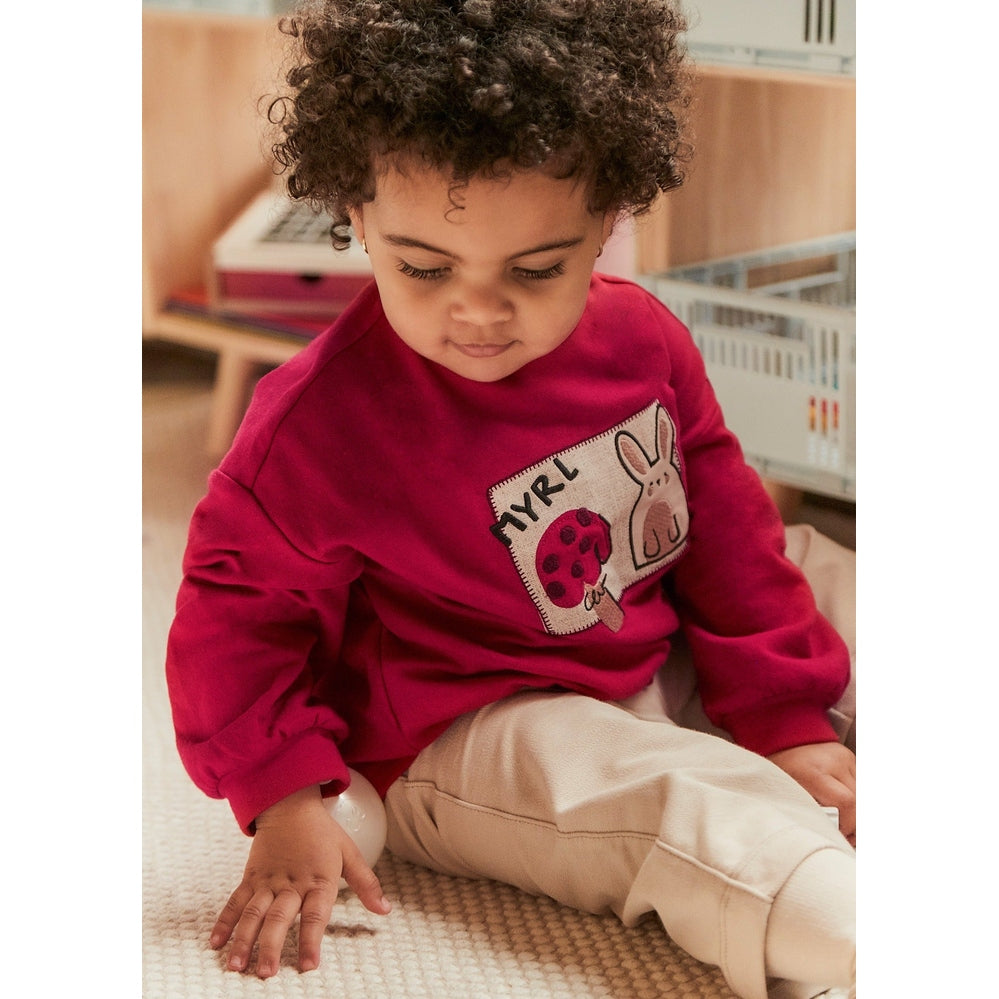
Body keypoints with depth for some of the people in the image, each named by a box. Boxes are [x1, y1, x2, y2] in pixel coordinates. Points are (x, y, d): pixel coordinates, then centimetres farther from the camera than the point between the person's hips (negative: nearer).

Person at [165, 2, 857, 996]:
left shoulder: (643, 339, -5)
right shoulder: (322, 420, -20)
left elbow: (725, 532, 4)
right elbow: (237, 606, -10)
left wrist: (790, 717, 2)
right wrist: (285, 804, -17)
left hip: (658, 673, 8)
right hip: (461, 743, -7)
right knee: (684, 805, -31)